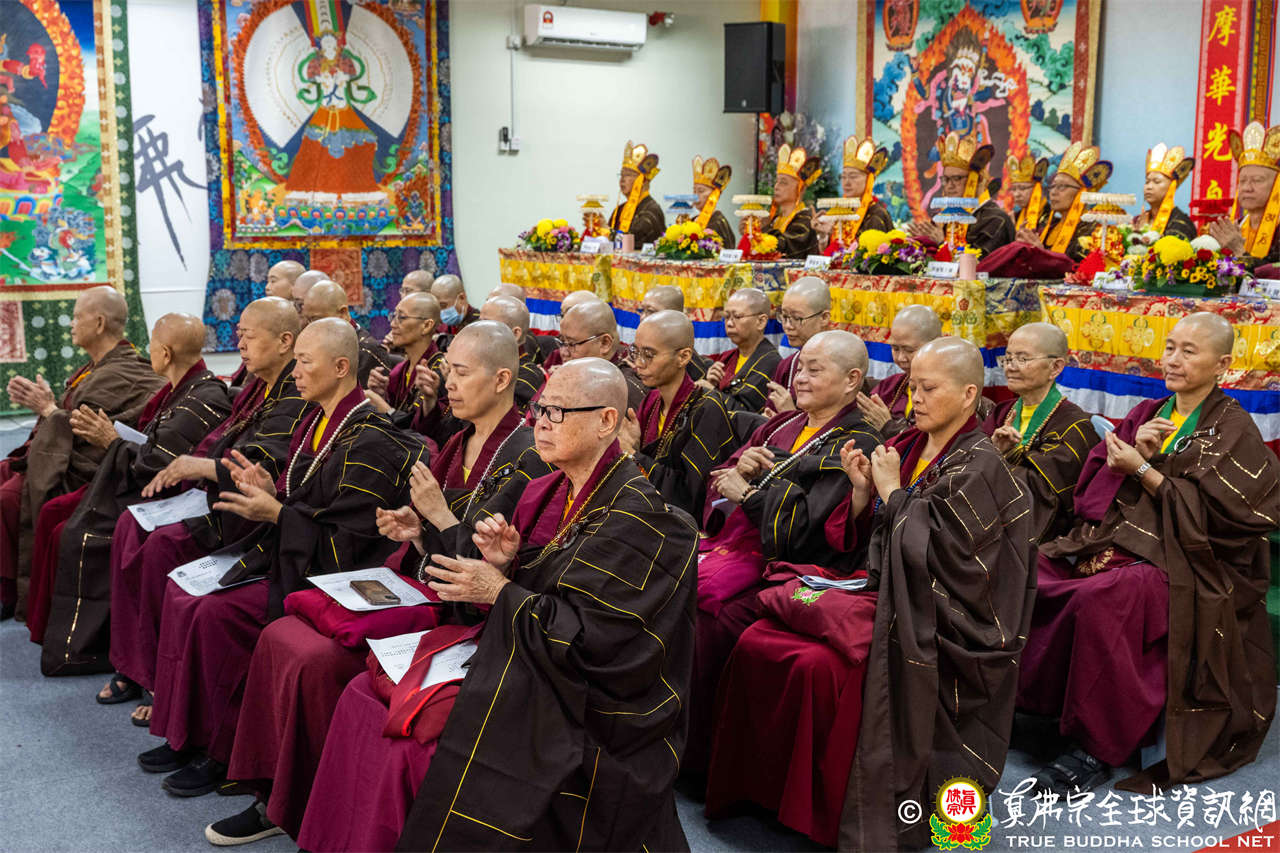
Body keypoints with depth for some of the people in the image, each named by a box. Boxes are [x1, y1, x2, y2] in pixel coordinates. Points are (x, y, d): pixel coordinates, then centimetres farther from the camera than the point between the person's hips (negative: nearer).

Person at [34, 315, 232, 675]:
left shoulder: (205, 399, -22)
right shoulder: (179, 389, 10)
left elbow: (156, 464, -23)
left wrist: (112, 442, -8)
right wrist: (107, 435, 1)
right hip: (138, 486, 11)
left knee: (72, 536, -17)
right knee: (53, 513, 7)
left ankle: (72, 645, -1)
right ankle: (50, 626, 16)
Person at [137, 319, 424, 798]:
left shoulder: (369, 444, -19)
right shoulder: (318, 422, 10)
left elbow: (348, 541, -21)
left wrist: (276, 513, -23)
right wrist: (270, 492, -1)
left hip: (319, 575, -10)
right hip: (280, 552, 10)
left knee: (215, 613, -23)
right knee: (182, 591, 0)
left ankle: (220, 751, -5)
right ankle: (185, 734, 7)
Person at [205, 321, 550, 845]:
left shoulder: (524, 457, -15)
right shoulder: (463, 443, 12)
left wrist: (438, 516, -15)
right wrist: (417, 530, 0)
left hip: (464, 616, -9)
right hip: (424, 591, 9)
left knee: (317, 660, -20)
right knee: (280, 638, -2)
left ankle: (311, 811, 1)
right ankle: (277, 800, 6)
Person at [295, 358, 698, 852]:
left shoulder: (637, 517, -17)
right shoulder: (546, 494, 9)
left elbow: (597, 637, -21)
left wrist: (501, 593, -15)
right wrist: (504, 564, -8)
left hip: (584, 710, -8)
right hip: (525, 666, 8)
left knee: (422, 748, -22)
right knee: (366, 699, -2)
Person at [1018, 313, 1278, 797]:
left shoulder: (1233, 430, -1)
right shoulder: (1148, 414, 16)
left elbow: (1215, 511, -12)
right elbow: (1092, 490, 11)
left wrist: (1142, 470, -11)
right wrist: (1134, 450, -7)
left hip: (1185, 564, -6)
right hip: (1119, 543, 6)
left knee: (1099, 598, -36)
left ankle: (1098, 749, -24)